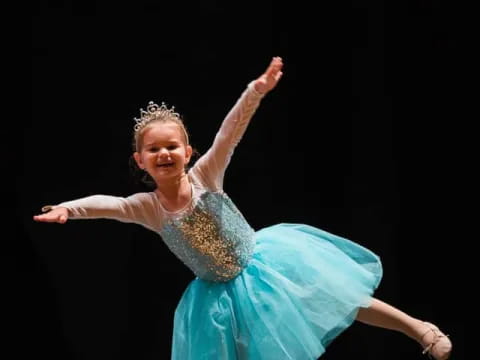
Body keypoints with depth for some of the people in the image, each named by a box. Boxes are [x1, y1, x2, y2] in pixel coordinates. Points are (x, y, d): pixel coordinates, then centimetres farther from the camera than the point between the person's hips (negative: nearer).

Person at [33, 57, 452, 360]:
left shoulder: (206, 173, -18)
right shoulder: (146, 208, -13)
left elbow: (231, 131, -30)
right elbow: (105, 203, -27)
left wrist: (258, 89, -43)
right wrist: (68, 208, -46)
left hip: (261, 261, -2)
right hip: (219, 291, 2)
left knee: (340, 298, 2)